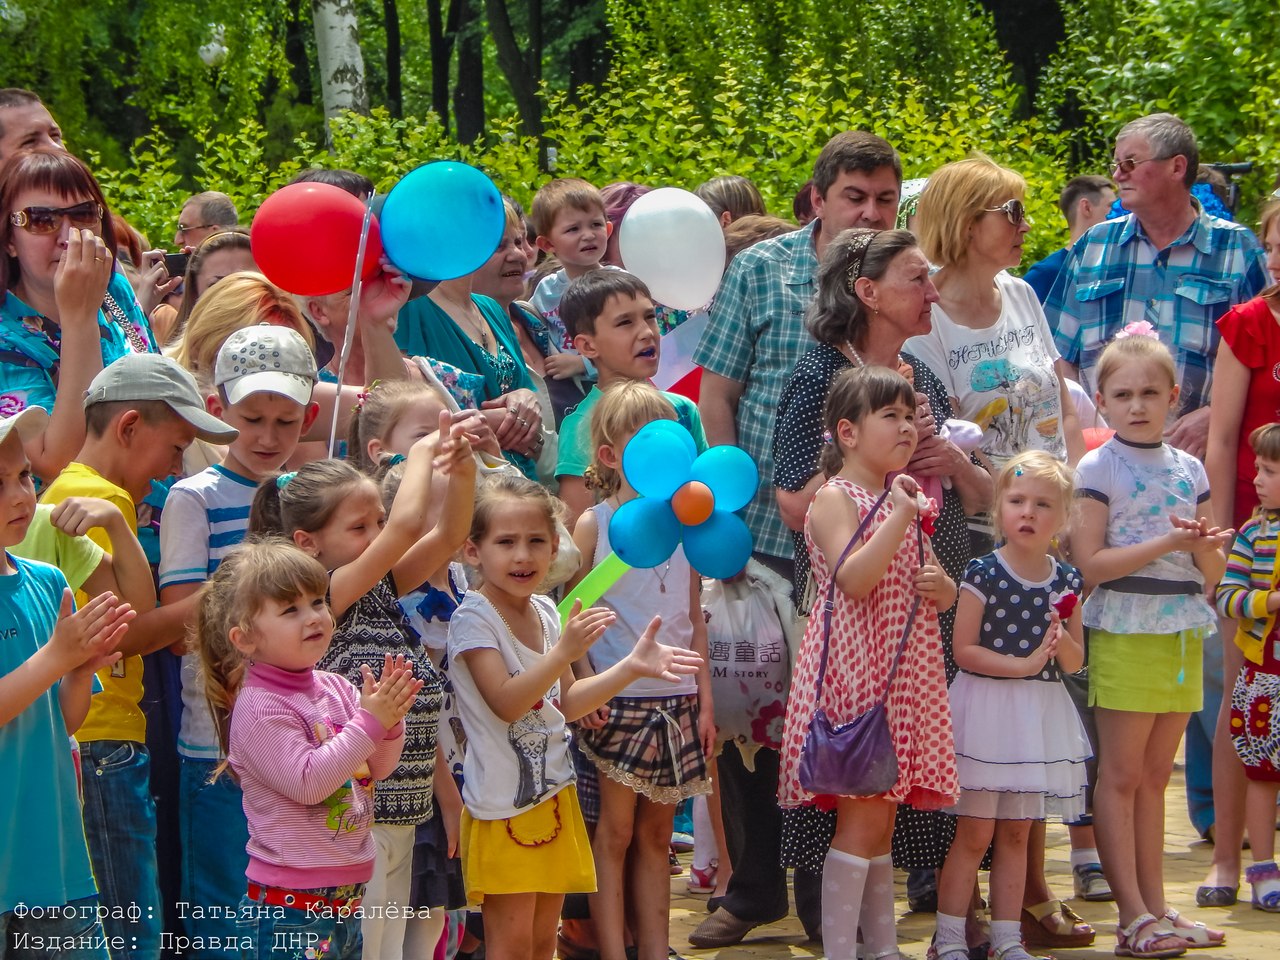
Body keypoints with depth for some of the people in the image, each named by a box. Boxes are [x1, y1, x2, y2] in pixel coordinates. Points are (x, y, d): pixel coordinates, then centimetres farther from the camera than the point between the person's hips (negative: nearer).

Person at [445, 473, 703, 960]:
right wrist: (565, 651, -33)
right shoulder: (474, 618, -15)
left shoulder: (546, 611, 8)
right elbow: (506, 703, -24)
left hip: (554, 791, 7)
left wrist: (631, 667, 1)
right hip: (503, 803, -7)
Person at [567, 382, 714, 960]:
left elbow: (694, 619, 13)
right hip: (617, 700, -4)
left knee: (656, 835, 9)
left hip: (676, 703, 4)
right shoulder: (594, 526, -4)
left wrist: (704, 701, 10)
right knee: (615, 831, -1)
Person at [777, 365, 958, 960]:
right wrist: (900, 517, -28)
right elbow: (852, 579, -23)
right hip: (854, 669, -8)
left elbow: (942, 591, 23)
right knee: (864, 815, -12)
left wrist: (941, 587, -1)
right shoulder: (835, 498, -8)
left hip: (906, 672, 8)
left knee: (882, 819, 11)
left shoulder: (905, 499, 17)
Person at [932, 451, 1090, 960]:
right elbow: (964, 649, -13)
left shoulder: (1066, 581, 4)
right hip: (987, 706, -5)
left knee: (1016, 834, 12)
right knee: (974, 835, -4)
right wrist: (1023, 664, -20)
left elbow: (1075, 661, 11)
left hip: (1041, 715, 5)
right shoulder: (983, 574, -10)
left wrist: (1061, 642, -11)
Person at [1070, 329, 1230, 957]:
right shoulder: (1098, 468, -5)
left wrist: (1206, 545, -10)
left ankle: (1155, 908, 14)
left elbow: (1213, 572, 12)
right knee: (1121, 776, -3)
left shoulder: (1188, 470, 10)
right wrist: (1167, 542, -20)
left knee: (1154, 776, 11)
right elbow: (1090, 563, -14)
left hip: (1181, 635, 5)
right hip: (1125, 632, -5)